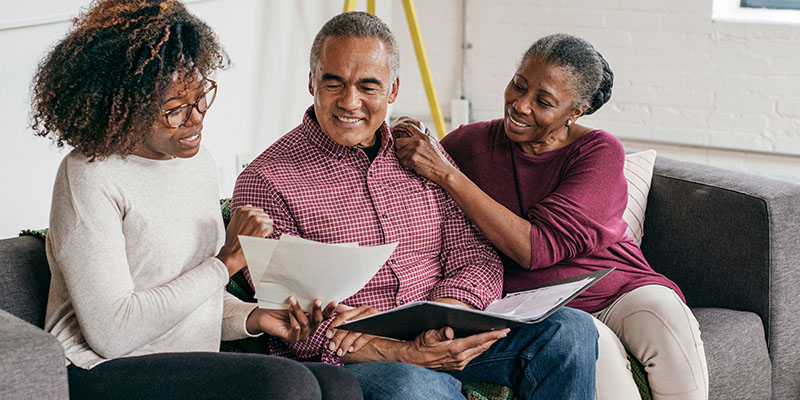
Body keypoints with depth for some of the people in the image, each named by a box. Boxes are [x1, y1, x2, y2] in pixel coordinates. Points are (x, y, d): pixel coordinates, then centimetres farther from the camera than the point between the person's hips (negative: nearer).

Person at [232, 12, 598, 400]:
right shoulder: (267, 180, -3)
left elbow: (474, 257, 7)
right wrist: (405, 352, -24)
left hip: (443, 339, 6)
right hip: (345, 363, -5)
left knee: (570, 329, -16)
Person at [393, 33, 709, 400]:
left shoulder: (599, 151, -4)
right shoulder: (473, 143, 4)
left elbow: (537, 248, -18)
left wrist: (447, 175, -21)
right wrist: (409, 146, -7)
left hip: (619, 289, 0)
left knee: (666, 318, -33)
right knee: (593, 347, -34)